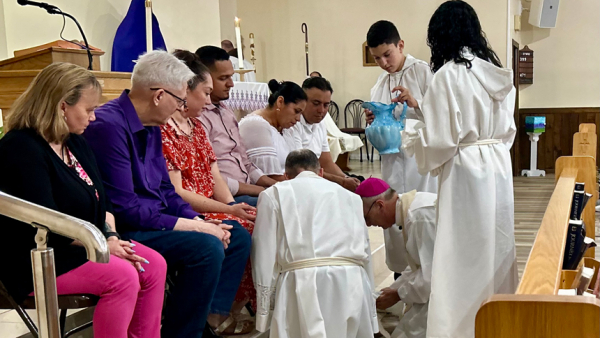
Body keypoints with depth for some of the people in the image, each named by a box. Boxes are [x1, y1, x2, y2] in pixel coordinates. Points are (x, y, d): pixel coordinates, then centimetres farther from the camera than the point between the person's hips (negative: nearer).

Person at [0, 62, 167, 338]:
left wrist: (112, 238, -6)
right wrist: (102, 245, -19)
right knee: (122, 276, -26)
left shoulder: (75, 142, 9)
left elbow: (101, 199, 11)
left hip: (84, 246, 9)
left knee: (154, 265, -7)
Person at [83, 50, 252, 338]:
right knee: (207, 247, -27)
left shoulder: (151, 127, 10)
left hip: (154, 221, 10)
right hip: (124, 231, -10)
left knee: (237, 237, 6)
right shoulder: (110, 126, -19)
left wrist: (200, 221, -1)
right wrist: (192, 226, -19)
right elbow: (125, 209, -23)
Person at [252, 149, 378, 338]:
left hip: (304, 284, -3)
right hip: (352, 282, 3)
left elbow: (265, 255, 8)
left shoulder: (274, 194, 16)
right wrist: (370, 313, 31)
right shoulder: (350, 196, 24)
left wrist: (265, 310, 13)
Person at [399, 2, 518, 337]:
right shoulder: (497, 72, 8)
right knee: (495, 246, 17)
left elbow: (440, 140, -18)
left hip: (467, 173, -8)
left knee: (464, 253, 1)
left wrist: (406, 132, 2)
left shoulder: (448, 75, -15)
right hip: (499, 167, 8)